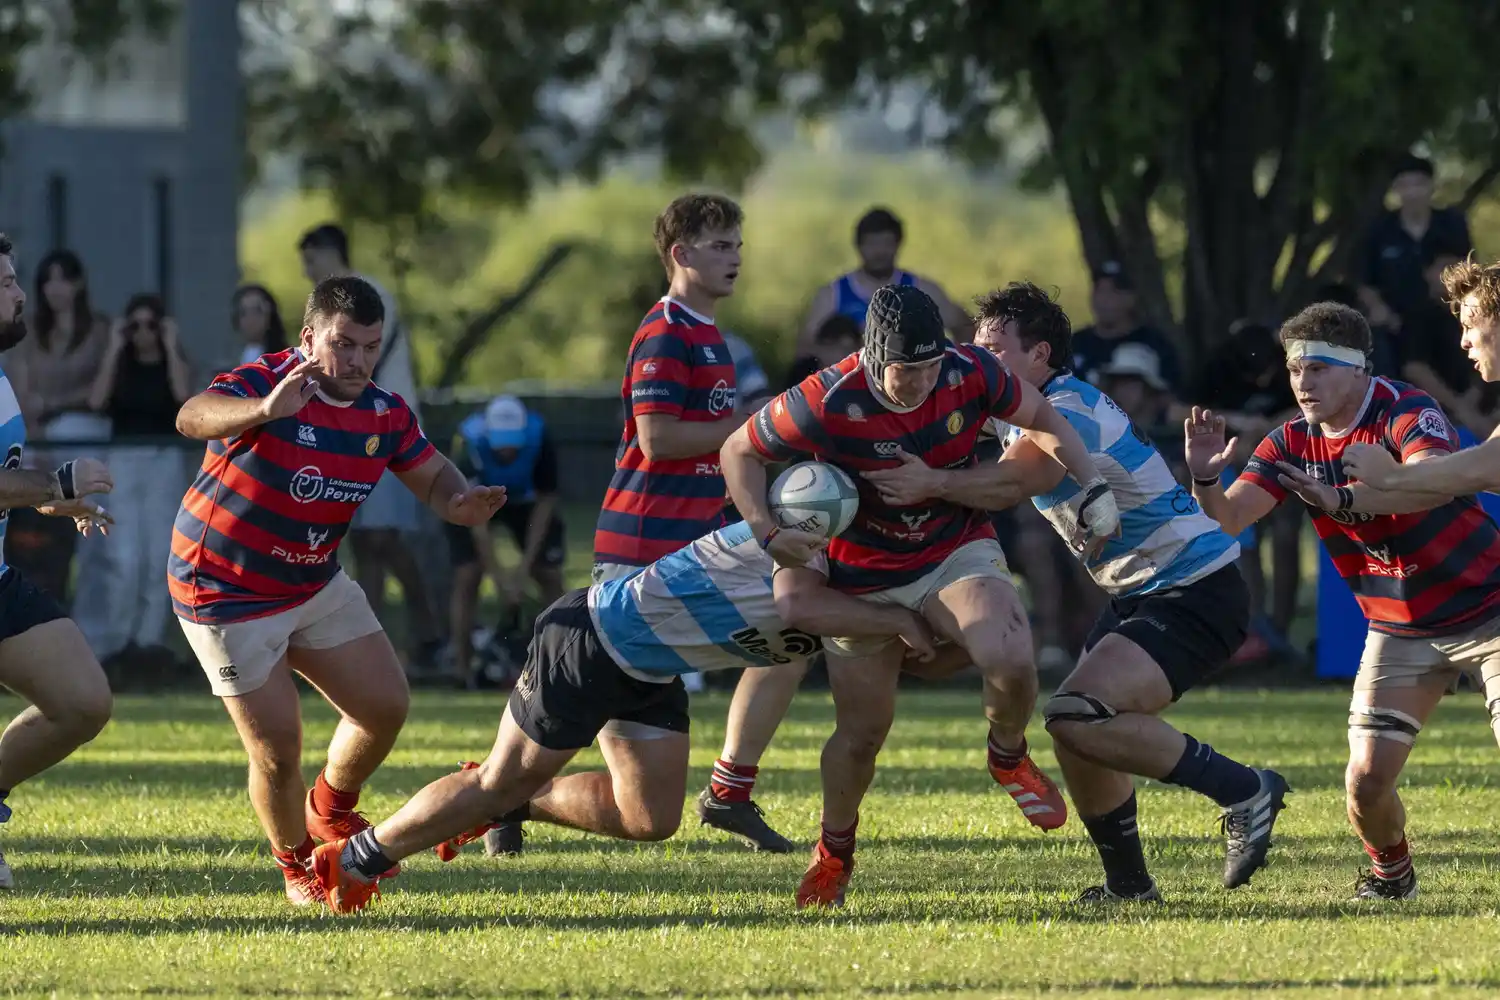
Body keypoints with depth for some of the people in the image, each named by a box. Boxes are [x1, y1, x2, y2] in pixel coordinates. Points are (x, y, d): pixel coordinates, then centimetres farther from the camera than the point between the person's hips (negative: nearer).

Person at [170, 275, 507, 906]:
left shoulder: (384, 414, -5)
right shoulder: (266, 382, -26)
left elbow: (433, 479, 9)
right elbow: (193, 418, -46)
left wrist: (463, 502, -17)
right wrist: (264, 410, -68)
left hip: (314, 582, 6)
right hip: (227, 592, -6)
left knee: (386, 707, 4)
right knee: (277, 751, -8)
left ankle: (331, 812, 33)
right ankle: (296, 866, 19)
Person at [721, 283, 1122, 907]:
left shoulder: (970, 374, -19)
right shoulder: (826, 404, -26)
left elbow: (1042, 420, 1)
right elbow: (739, 452, -11)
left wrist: (1096, 489, -7)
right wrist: (768, 534, -24)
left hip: (958, 552, 1)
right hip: (863, 579, -1)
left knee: (1011, 664, -28)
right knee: (861, 732, 2)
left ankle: (1009, 758, 6)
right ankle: (833, 852, 31)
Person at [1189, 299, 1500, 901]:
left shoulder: (1405, 413, -20)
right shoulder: (1292, 443, -3)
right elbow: (1227, 518, -11)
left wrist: (1343, 499, -55)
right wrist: (1205, 477, -34)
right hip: (1399, 632, 4)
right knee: (1366, 778, -7)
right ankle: (1391, 871, 23)